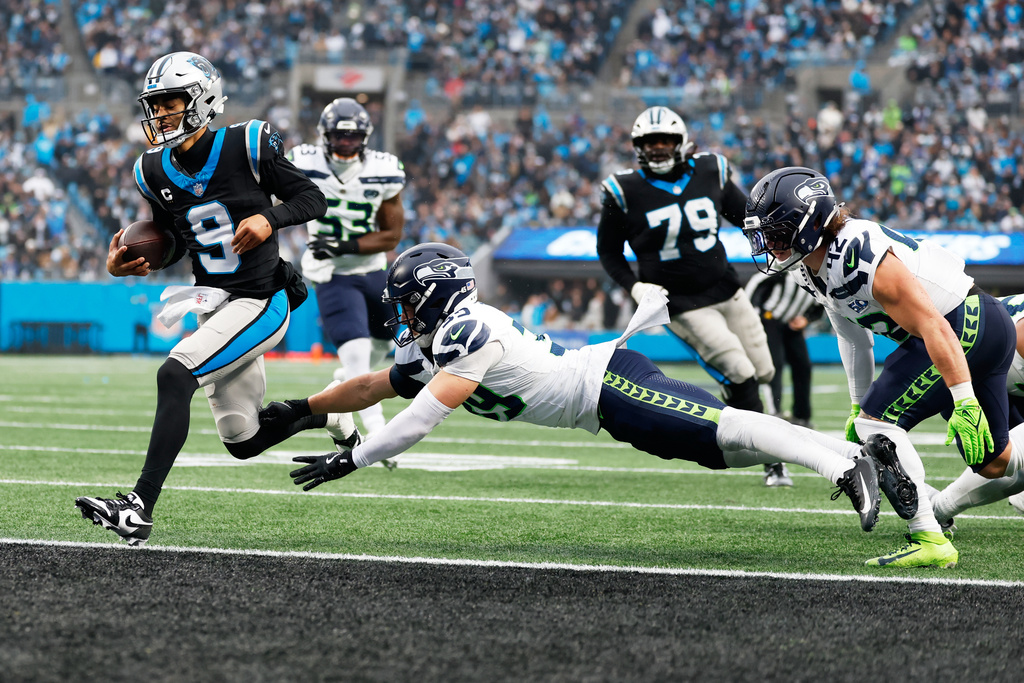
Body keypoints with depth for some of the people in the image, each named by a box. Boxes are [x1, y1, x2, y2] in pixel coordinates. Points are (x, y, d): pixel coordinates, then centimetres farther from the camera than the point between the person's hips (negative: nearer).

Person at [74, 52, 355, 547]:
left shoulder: (246, 148, -12)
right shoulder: (157, 172, 4)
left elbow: (313, 199, -5)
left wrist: (269, 218, -25)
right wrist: (128, 263, -4)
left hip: (262, 303, -7)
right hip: (217, 306, 7)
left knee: (174, 376, -26)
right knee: (243, 442, 12)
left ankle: (140, 508, -28)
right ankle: (324, 412, 43)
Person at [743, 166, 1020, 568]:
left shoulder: (861, 260, -29)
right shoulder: (810, 267, 1)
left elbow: (933, 328, -31)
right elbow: (853, 335, 16)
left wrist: (965, 403, -33)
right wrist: (858, 404, 21)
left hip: (969, 324, -10)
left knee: (878, 421, -18)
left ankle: (930, 541, -19)